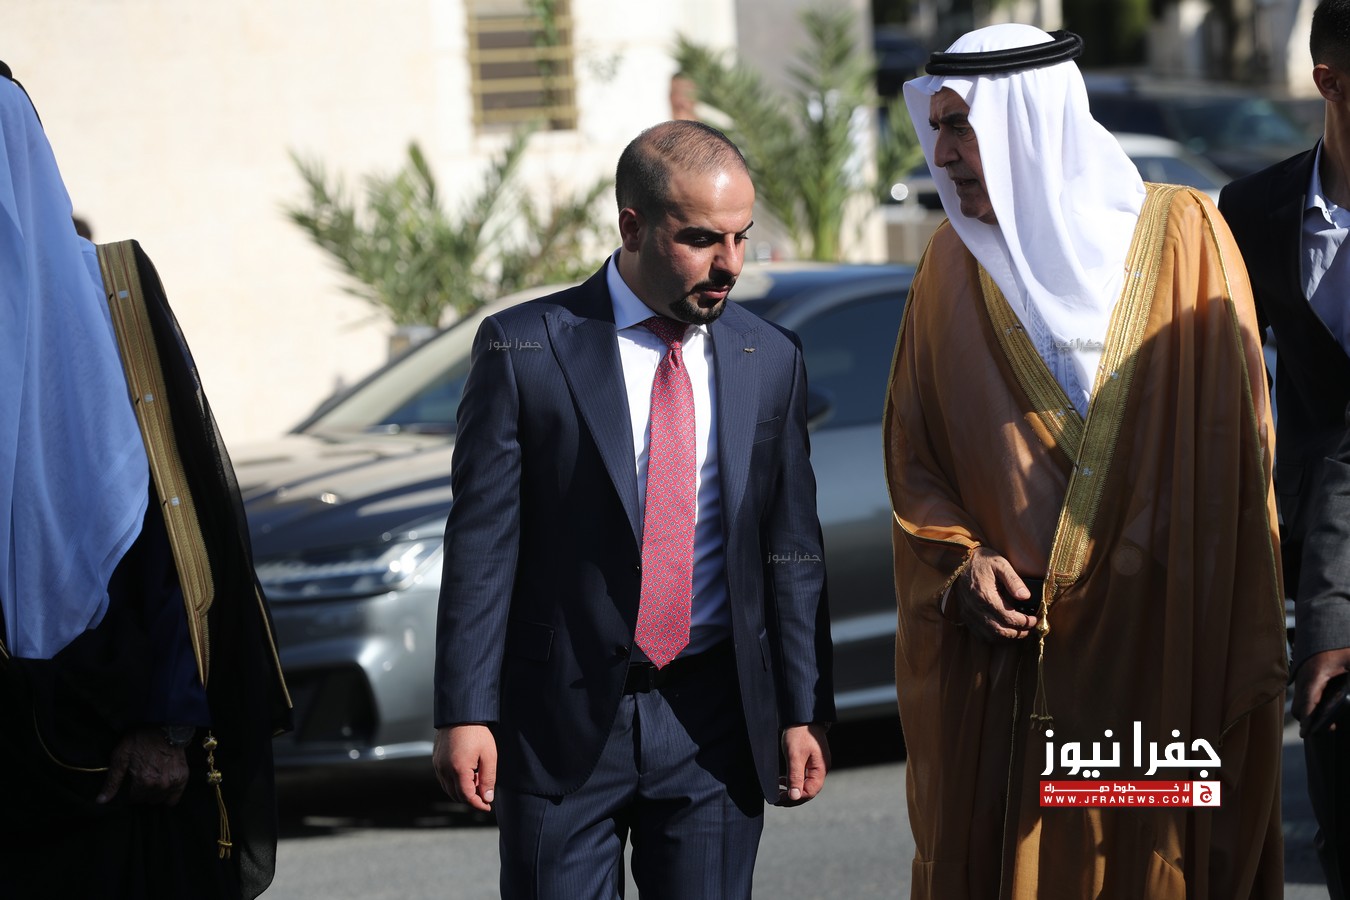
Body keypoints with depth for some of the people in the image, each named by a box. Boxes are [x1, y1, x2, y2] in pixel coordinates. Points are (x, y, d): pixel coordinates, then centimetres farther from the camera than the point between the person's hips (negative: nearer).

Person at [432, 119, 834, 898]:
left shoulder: (771, 361, 7)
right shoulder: (526, 351, -4)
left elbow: (792, 551, 10)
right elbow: (481, 545, -4)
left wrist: (804, 713, 5)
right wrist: (465, 714, -9)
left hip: (713, 721, 3)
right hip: (563, 718, -3)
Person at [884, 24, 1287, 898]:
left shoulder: (1181, 237, -3)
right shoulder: (954, 264, 7)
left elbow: (1237, 446, -3)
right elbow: (913, 454, 13)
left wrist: (1246, 654, -8)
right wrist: (959, 562, -6)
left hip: (1163, 653, -3)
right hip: (1002, 658, 3)